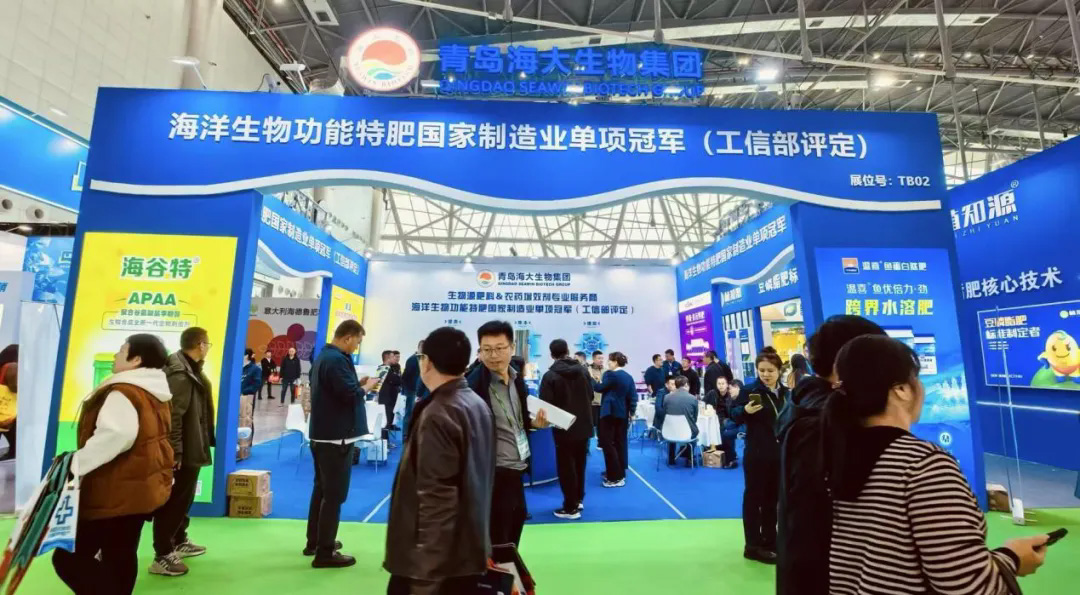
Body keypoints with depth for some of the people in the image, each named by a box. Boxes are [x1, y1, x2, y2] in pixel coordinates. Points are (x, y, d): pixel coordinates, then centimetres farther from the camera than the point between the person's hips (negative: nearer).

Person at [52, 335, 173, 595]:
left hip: (120, 491, -9)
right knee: (121, 556, 17)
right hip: (141, 486, 9)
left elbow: (116, 435, -36)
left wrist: (77, 464, -27)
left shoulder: (123, 392, -18)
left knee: (70, 556, -2)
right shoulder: (154, 394, 12)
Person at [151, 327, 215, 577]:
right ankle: (162, 557, 12)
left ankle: (179, 542, 36)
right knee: (173, 502, 1)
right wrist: (174, 452, -24)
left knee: (183, 499, 21)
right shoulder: (180, 375, -21)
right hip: (182, 452, -10)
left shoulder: (190, 371, 10)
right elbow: (173, 416, -25)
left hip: (190, 449, 10)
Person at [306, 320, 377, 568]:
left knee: (322, 489, 19)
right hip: (336, 436, -10)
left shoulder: (323, 355, 12)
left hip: (322, 433, 11)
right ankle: (325, 552, 6)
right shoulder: (337, 359, -21)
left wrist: (357, 383, 7)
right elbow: (350, 395, -26)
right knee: (334, 495, -2)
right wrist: (366, 387, -8)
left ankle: (314, 542, 31)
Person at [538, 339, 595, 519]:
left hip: (564, 428, -5)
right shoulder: (583, 370, -1)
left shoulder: (550, 375, -16)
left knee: (566, 467, 5)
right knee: (579, 464, 19)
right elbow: (591, 395, 8)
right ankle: (578, 499, 32)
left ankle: (571, 507, 10)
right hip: (583, 425, 5)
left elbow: (545, 404, -18)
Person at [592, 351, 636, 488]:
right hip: (623, 413, 8)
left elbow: (599, 388, -5)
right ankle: (620, 473, 21)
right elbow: (633, 397, 7)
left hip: (610, 412, -8)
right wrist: (631, 412, 14)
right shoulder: (629, 377, 9)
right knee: (620, 443, 13)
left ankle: (616, 478, -5)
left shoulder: (611, 374, -11)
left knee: (607, 443, -4)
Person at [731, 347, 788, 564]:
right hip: (757, 455, -6)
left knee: (773, 498, 16)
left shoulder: (786, 393, 5)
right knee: (754, 497, 2)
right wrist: (746, 410, -32)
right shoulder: (750, 390, -11)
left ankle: (770, 540, 30)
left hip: (780, 454, 6)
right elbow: (735, 415, -11)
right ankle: (752, 546, 9)